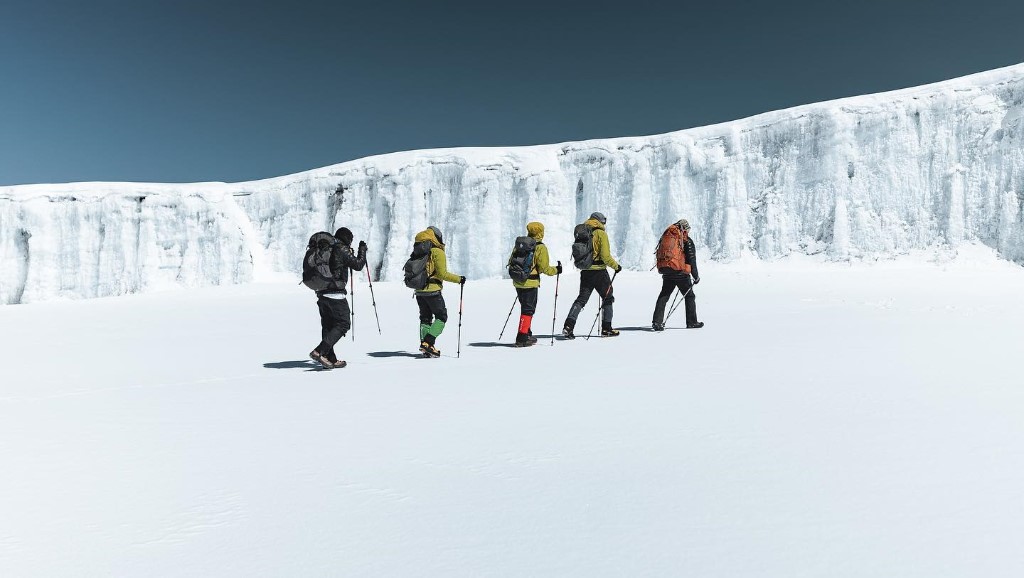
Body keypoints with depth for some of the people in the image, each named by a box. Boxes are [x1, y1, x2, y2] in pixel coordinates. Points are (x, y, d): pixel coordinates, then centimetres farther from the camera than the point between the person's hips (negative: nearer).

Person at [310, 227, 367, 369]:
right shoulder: (342, 250, -9)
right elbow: (358, 265, -6)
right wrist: (362, 250, 9)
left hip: (322, 293, 8)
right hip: (335, 293, -8)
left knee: (327, 325, 12)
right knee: (343, 324, -1)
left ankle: (330, 359, 16)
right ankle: (319, 351, -14)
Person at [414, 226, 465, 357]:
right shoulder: (438, 252, -10)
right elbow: (442, 274, -14)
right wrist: (459, 279, -5)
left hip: (419, 291, 7)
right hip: (433, 291, -7)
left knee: (425, 318, 15)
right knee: (441, 317, 3)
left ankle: (424, 343, 8)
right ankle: (428, 343, -9)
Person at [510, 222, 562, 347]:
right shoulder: (540, 247, -10)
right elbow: (544, 268, -11)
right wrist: (556, 270, 5)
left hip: (518, 282, 7)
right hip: (531, 283, -7)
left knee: (526, 307, 19)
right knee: (528, 310, -2)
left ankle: (526, 334, 27)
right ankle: (522, 338, -5)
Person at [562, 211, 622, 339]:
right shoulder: (601, 234, -10)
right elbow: (605, 256, -15)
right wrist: (616, 266, -1)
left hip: (585, 272, 5)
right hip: (599, 272, -5)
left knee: (581, 299, 9)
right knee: (608, 298, 11)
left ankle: (568, 326, -5)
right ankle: (606, 329, 13)